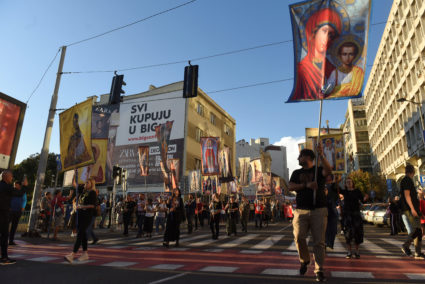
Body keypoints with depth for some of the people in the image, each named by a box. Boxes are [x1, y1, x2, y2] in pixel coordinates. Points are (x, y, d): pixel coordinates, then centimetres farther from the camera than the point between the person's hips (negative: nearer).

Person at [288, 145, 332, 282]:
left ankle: (319, 271, 9)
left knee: (319, 242, -2)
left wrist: (321, 155, -29)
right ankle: (304, 260, 15)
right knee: (299, 237, -11)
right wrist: (307, 185, -11)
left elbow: (328, 170, -16)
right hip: (301, 210, 2)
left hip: (319, 210, -2)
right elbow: (291, 187, 2)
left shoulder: (319, 170, 8)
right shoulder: (297, 173, 17)